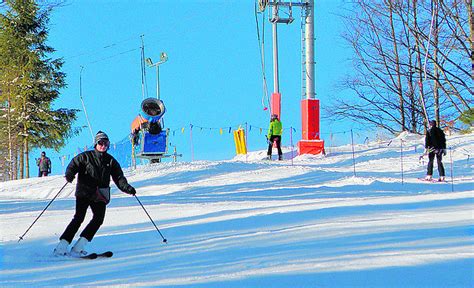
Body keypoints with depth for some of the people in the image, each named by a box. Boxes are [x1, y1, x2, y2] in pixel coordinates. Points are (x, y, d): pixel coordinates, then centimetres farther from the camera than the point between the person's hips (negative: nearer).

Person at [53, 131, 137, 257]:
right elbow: (74, 165, -3)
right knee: (79, 217, -16)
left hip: (100, 196, 4)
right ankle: (62, 247, -15)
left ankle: (78, 247, -13)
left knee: (99, 218, -15)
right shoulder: (86, 156, 4)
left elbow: (119, 178, 8)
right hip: (84, 192, -4)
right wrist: (69, 174, -26)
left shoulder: (111, 161, 12)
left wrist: (127, 187, -10)